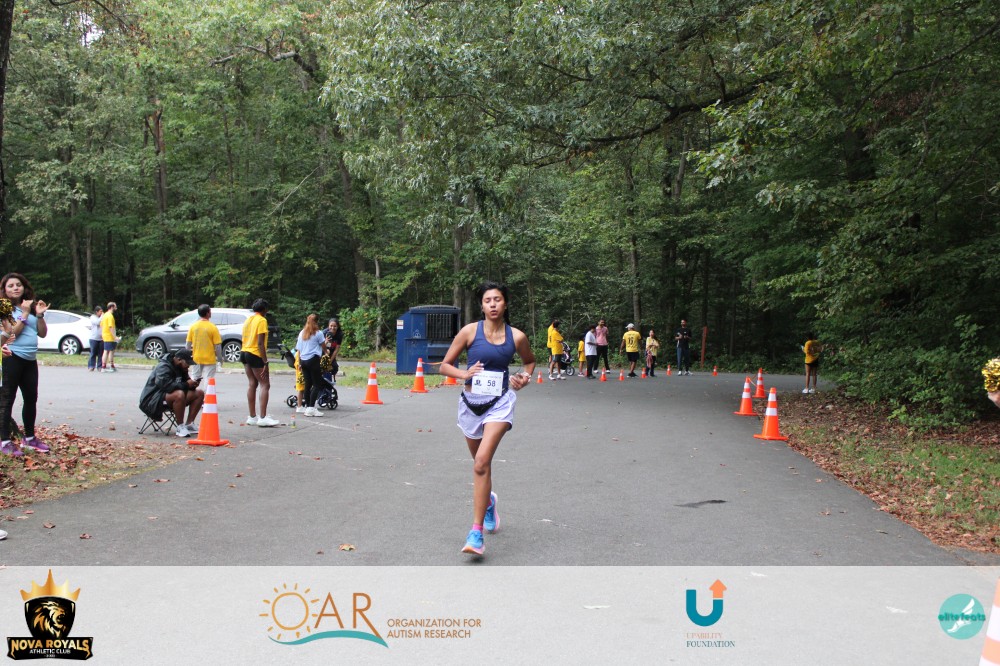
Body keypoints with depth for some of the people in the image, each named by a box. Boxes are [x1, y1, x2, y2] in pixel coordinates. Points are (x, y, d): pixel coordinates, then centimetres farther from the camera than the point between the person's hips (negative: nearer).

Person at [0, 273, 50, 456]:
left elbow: (42, 333, 11)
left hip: (30, 359, 6)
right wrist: (25, 313, -13)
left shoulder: (31, 306, 13)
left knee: (31, 399, 12)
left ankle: (30, 438, 24)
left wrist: (40, 315, -3)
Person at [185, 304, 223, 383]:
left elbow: (187, 344, 3)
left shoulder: (193, 326, -1)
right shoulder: (213, 327, -11)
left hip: (196, 359, 4)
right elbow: (217, 346, -11)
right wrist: (220, 359, 0)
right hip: (209, 359, -4)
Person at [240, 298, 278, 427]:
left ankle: (252, 417, 12)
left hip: (245, 353, 9)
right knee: (265, 385, -6)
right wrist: (265, 363, -19)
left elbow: (244, 338, 17)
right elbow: (260, 343, -19)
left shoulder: (249, 319, 13)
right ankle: (263, 418, -12)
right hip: (256, 355, -9)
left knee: (252, 384, 11)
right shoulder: (262, 321, -12)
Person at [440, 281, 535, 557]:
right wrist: (465, 374, -17)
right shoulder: (470, 331, -4)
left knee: (481, 463, -20)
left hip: (500, 402, -2)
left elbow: (530, 361, 20)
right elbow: (444, 366, 1)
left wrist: (524, 377, 0)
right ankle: (489, 501, 53)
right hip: (471, 402, 2)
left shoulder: (517, 336, -1)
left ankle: (476, 533, -17)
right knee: (481, 464, 19)